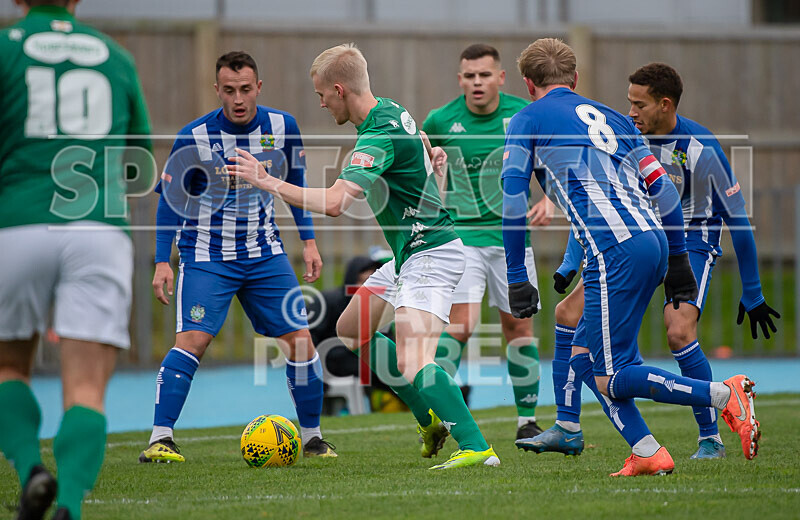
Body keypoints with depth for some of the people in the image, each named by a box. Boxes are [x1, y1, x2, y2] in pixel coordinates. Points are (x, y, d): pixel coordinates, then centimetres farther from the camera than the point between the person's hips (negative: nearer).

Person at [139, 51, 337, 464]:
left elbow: (295, 183, 14)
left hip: (265, 253, 3)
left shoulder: (282, 127, -3)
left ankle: (312, 437, 14)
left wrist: (308, 242, 12)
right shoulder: (194, 137, -13)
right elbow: (170, 198, -3)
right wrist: (162, 262, -7)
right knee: (193, 339, -19)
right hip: (207, 255, -3)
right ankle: (160, 439, -16)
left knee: (299, 340, -2)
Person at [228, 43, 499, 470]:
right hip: (409, 254, 11)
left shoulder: (379, 137, -24)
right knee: (350, 330, 19)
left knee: (412, 363, -23)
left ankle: (476, 447, -28)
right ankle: (431, 418, 21)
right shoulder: (392, 111, 8)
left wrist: (268, 182, -25)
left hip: (429, 254, -11)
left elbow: (333, 203, -33)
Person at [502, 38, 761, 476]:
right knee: (586, 355, 18)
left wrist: (516, 278, 3)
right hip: (654, 241, 7)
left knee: (613, 377, -5)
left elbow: (513, 199, 1)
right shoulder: (609, 117, 25)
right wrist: (677, 260, 26)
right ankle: (646, 454, 10)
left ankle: (726, 394, -17)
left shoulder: (527, 120, 10)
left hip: (614, 248, -7)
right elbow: (663, 190, 20)